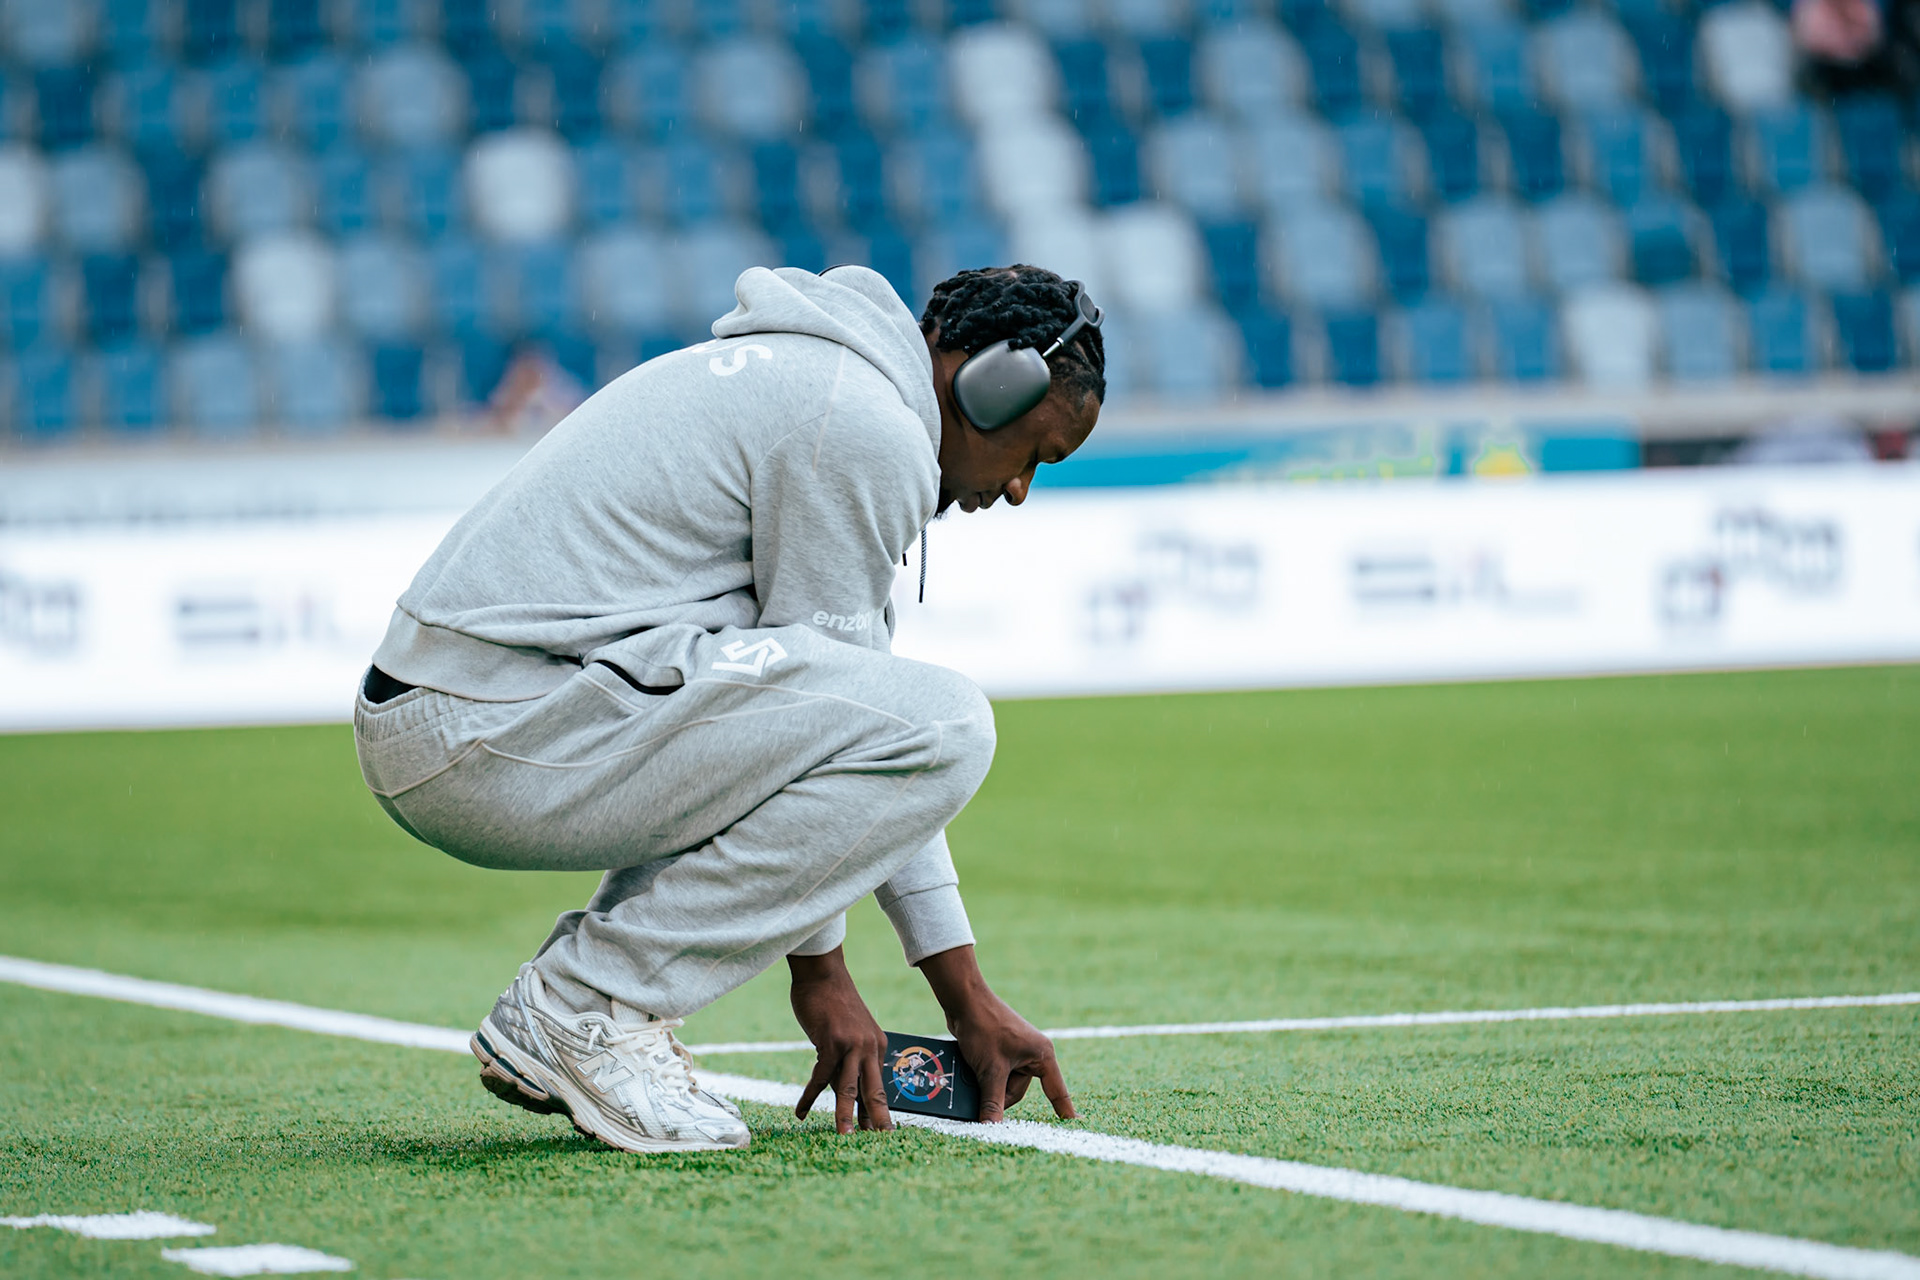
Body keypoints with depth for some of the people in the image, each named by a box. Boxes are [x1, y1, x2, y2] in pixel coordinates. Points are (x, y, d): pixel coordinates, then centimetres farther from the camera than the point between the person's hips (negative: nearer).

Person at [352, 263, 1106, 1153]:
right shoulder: (873, 434, -7)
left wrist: (966, 996, 23)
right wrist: (819, 972, 3)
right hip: (502, 743, -10)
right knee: (943, 726, -14)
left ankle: (555, 1017, 14)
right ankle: (591, 1006, -10)